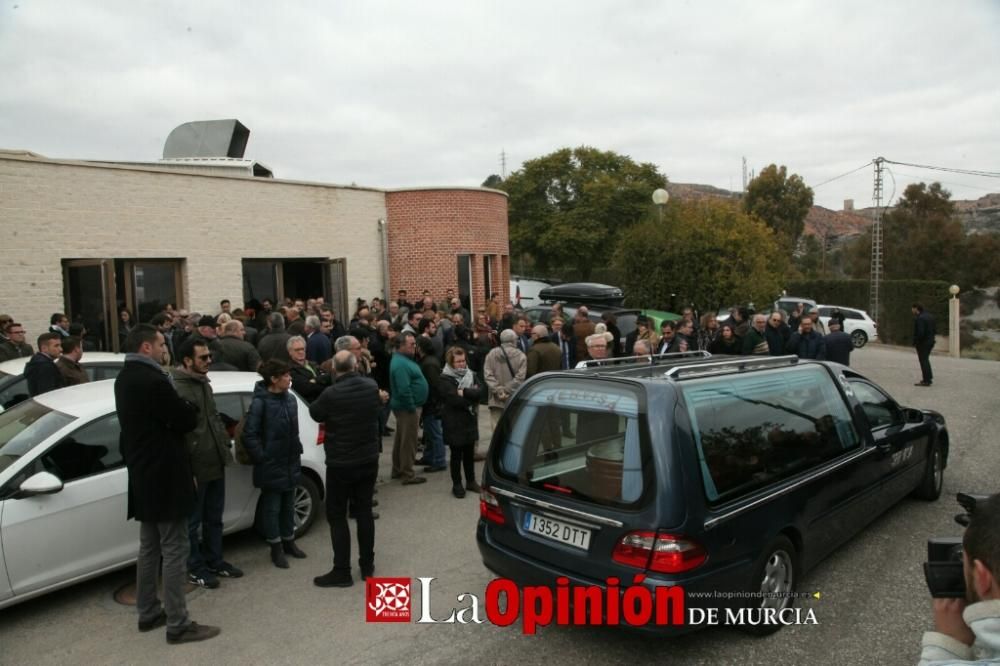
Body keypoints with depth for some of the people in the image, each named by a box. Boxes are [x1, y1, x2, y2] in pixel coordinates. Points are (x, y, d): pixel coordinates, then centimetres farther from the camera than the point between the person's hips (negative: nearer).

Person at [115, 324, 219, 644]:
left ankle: (148, 613, 30)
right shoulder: (153, 380, -23)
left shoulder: (124, 378, 9)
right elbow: (187, 420, -19)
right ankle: (178, 624, 5)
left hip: (143, 474, 10)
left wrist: (177, 408, 3)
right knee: (174, 550, -2)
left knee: (149, 546, 19)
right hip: (164, 475, -10)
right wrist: (187, 406, 0)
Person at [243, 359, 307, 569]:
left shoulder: (290, 399, 4)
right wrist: (262, 458, -16)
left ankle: (288, 541, 32)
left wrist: (297, 451, 9)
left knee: (288, 505, 18)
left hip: (291, 463, 6)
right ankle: (276, 547, 20)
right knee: (272, 507, 7)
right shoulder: (260, 402, -15)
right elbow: (250, 434, -15)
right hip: (271, 465, -6)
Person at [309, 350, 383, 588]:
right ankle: (367, 566, 22)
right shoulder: (372, 387, -5)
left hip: (340, 463, -5)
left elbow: (315, 414, -1)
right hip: (368, 459, 5)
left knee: (336, 516, 5)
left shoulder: (331, 393, -21)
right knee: (364, 510, 14)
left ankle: (342, 572, 8)